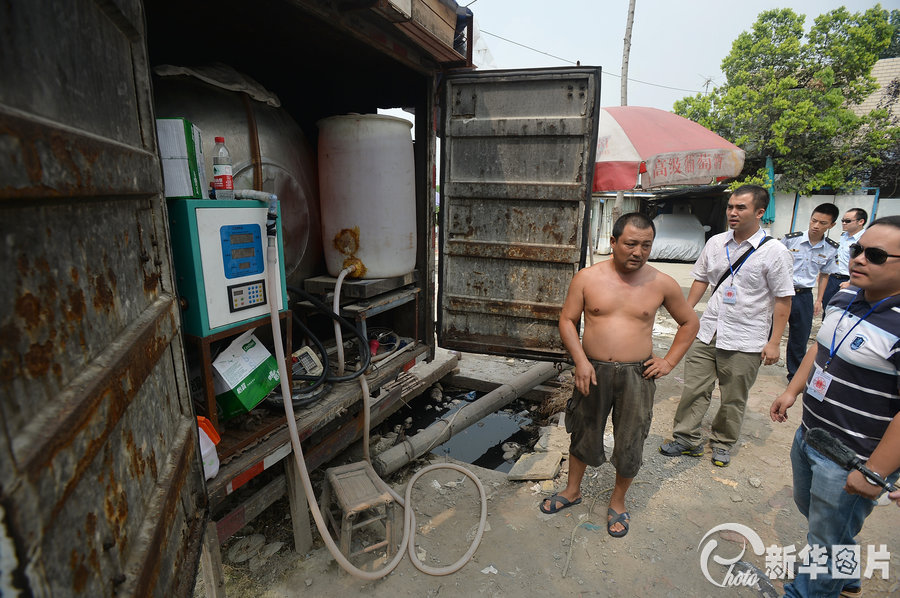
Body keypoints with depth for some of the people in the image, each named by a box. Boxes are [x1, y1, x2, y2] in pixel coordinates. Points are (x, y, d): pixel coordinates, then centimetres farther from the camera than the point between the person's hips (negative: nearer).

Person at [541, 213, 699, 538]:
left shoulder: (662, 284, -3)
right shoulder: (587, 278, -6)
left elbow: (690, 322, 11)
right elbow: (567, 319, -1)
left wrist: (669, 361, 3)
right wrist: (580, 360, -12)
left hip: (637, 376, 0)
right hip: (593, 371, 0)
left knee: (630, 444, 11)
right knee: (583, 434, 17)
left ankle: (618, 502, 37)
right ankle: (572, 490, 41)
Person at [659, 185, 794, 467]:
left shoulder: (774, 251, -9)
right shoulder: (715, 243, 5)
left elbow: (783, 299, -7)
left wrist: (774, 342, -9)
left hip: (745, 340, -3)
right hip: (707, 333, 4)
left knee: (733, 399, 11)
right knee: (694, 389, 8)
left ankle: (722, 443, 31)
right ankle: (686, 438, 23)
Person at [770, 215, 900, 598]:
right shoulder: (844, 298, 0)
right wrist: (792, 391, 11)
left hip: (851, 461, -9)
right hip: (809, 437, 9)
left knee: (826, 543, 12)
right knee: (810, 507, 30)